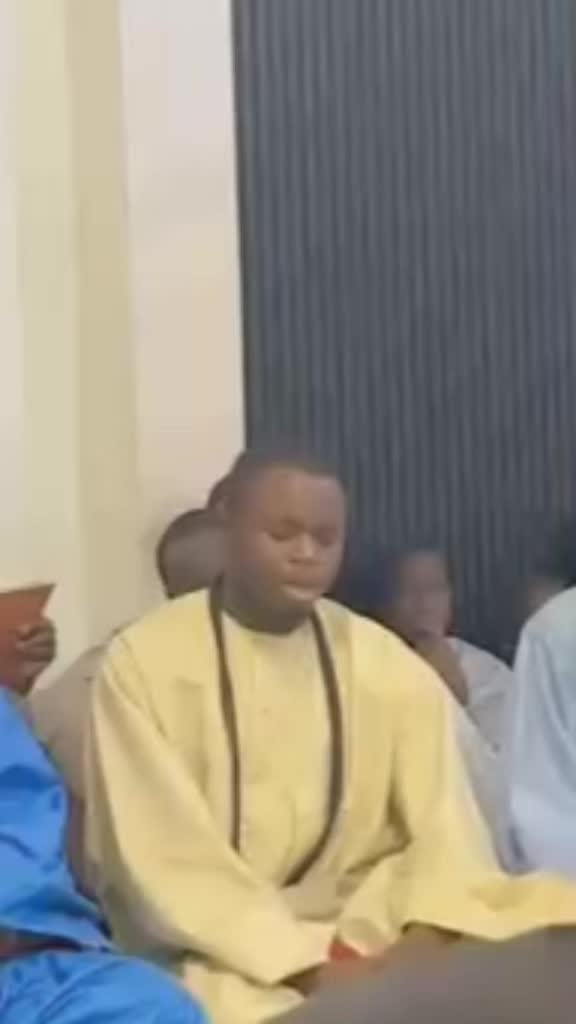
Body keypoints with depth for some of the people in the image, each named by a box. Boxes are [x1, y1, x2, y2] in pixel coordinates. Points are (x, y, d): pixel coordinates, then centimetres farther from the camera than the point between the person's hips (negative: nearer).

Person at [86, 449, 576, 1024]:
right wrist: (309, 970, -20)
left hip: (365, 927, 4)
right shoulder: (143, 661, -5)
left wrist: (419, 948, -22)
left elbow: (447, 827, -3)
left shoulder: (387, 664, 5)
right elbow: (166, 859, -11)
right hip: (220, 951, -4)